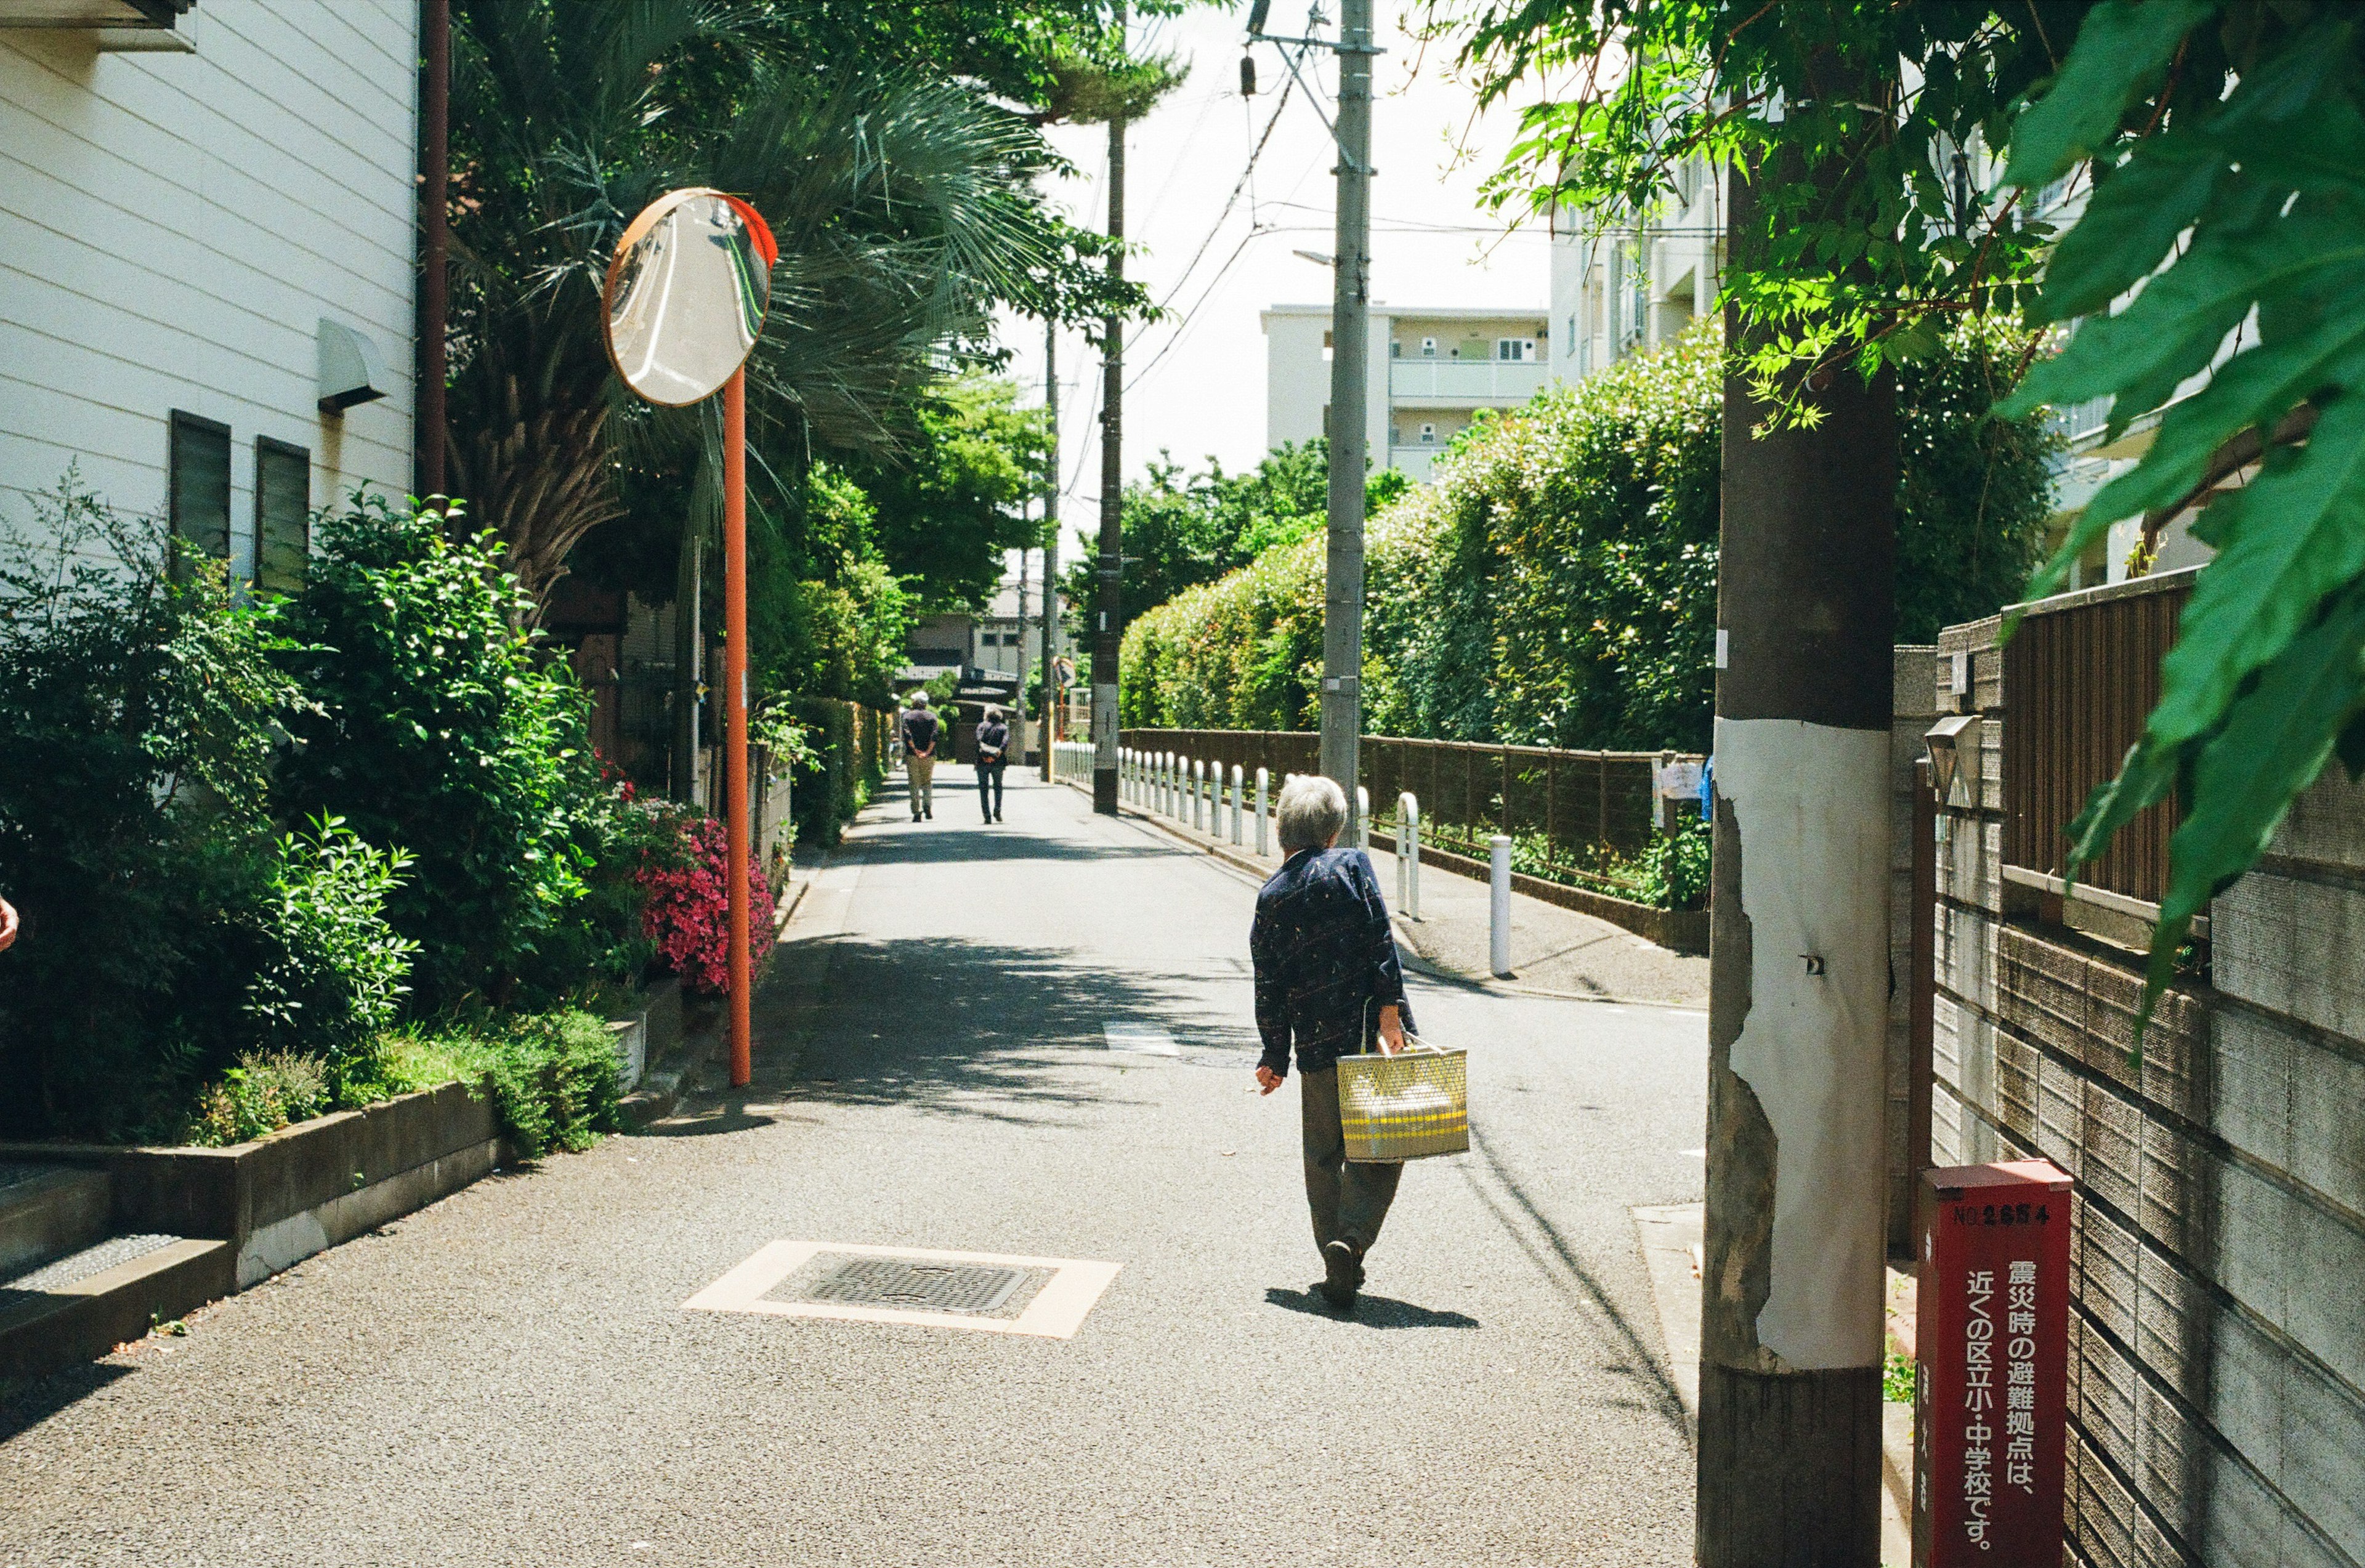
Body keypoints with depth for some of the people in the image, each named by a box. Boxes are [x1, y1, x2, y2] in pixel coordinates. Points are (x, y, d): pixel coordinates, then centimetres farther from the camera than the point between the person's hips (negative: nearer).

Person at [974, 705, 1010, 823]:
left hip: (983, 762, -1)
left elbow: (979, 741, -12)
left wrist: (983, 753, -16)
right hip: (998, 763, 1)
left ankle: (987, 816, 0)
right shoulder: (1004, 727, 7)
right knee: (998, 786, 19)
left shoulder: (982, 726, 4)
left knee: (983, 789, 6)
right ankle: (997, 810, 2)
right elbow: (1006, 741, -11)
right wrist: (1000, 752, -19)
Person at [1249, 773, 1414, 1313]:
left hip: (1317, 1045, 3)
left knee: (1323, 1156, 14)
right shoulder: (1351, 865, -1)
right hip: (1369, 1027, -3)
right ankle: (1351, 1240, -14)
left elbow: (1269, 986, 7)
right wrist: (1390, 1010, -13)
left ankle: (1339, 1267, 15)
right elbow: (1380, 942, -12)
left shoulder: (1270, 897, 7)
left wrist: (1274, 1057, 13)